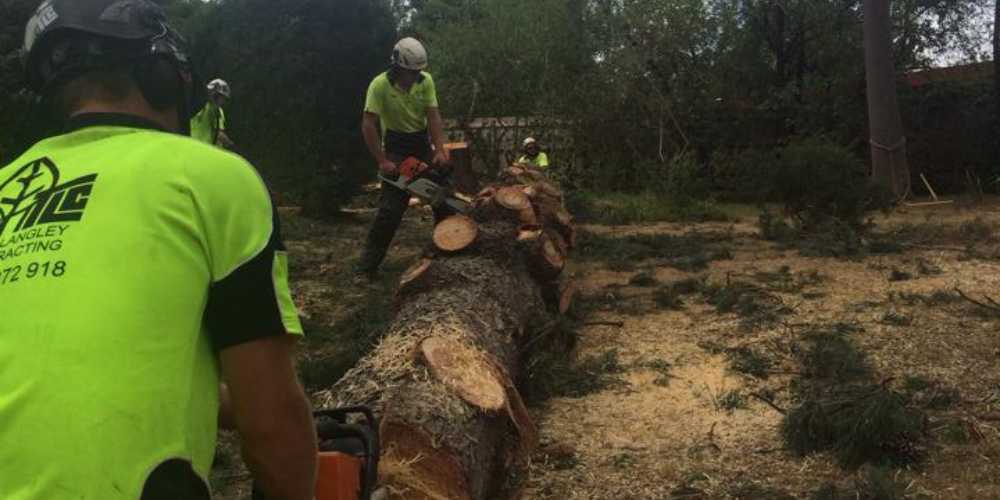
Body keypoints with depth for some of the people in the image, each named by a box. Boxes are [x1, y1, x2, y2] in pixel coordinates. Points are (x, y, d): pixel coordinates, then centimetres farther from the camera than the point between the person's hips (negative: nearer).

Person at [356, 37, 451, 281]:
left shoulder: (425, 80, -8)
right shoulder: (380, 85, -21)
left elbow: (433, 116, -11)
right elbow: (368, 125, -23)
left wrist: (440, 150, -23)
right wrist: (382, 161, -27)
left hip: (421, 143, 5)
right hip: (396, 146, -5)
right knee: (390, 208, -12)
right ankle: (366, 267, -9)